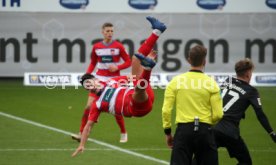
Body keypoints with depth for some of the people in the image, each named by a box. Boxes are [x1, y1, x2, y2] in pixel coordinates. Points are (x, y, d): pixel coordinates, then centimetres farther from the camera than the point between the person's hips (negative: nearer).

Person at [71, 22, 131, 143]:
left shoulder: (118, 46, -3)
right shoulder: (96, 47, 4)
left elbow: (128, 62, 1)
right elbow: (93, 63, 15)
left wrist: (117, 67, -16)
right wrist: (87, 74, -1)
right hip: (99, 79, 2)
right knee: (89, 106, -8)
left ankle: (123, 133, 20)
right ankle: (81, 133, -4)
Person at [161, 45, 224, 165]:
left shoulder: (175, 81, 2)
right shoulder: (211, 83, -1)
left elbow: (166, 110, -1)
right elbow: (218, 114, -3)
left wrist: (167, 132, 10)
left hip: (183, 129, 0)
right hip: (204, 131, 0)